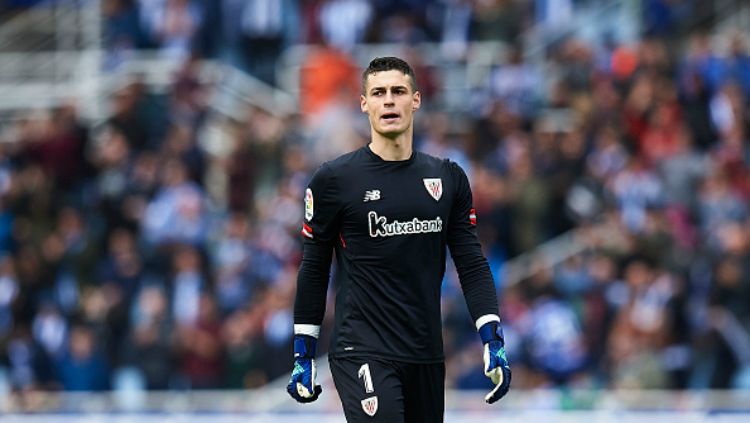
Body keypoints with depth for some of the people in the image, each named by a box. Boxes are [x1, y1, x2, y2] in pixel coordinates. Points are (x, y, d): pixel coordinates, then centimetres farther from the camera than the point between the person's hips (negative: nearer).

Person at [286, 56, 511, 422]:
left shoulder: (448, 179, 9)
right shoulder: (334, 180, -2)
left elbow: (472, 264, 10)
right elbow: (314, 270, 4)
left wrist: (493, 342, 1)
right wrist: (303, 355, 4)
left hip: (427, 358, 5)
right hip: (362, 352, -5)